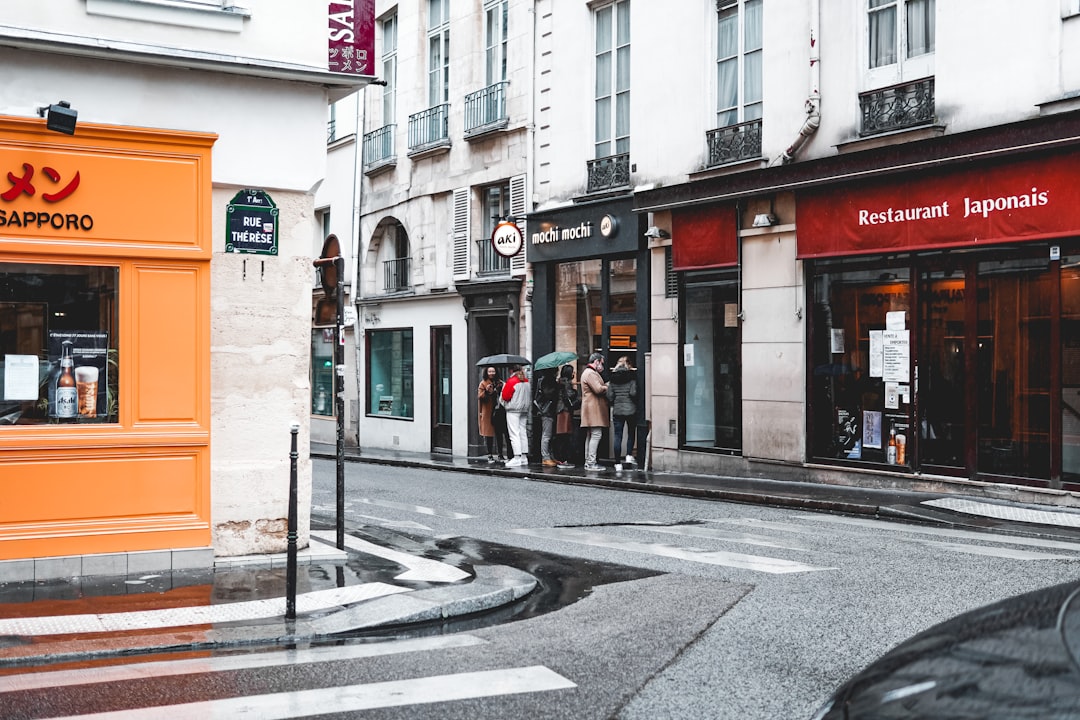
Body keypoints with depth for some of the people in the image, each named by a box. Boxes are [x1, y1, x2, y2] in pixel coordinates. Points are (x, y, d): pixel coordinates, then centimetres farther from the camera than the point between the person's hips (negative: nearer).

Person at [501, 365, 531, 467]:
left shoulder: (511, 381, -12)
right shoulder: (527, 382, 7)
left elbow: (505, 396, -11)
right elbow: (530, 396, 15)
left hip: (513, 410, -7)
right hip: (525, 410, 7)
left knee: (514, 434, -7)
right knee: (523, 433, 11)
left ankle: (517, 458, -12)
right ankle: (524, 457, 13)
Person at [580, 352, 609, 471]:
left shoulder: (589, 372, 22)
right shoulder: (590, 373, -13)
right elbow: (598, 389, -22)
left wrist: (605, 385, 8)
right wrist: (607, 386, -5)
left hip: (592, 407, 11)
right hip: (594, 408, -11)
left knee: (590, 436, 13)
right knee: (596, 435, -12)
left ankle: (588, 462, 16)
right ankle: (591, 463, -14)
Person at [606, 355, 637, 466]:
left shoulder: (613, 378, 2)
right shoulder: (631, 376, -7)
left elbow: (609, 396, -1)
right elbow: (633, 393, -15)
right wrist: (635, 402, 4)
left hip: (617, 410, 2)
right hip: (631, 410, -2)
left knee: (617, 436, 5)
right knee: (631, 433, 17)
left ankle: (617, 462, 4)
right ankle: (629, 455, 4)